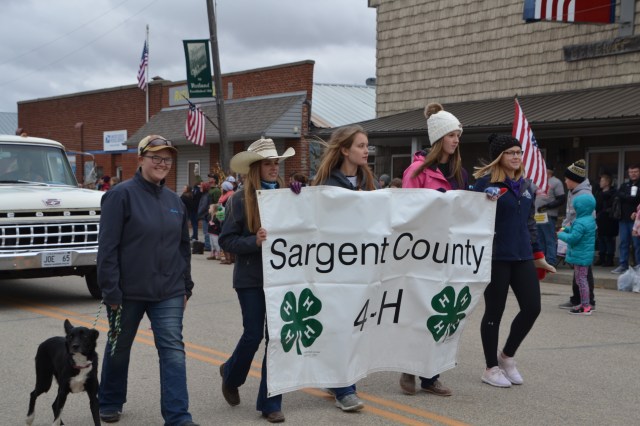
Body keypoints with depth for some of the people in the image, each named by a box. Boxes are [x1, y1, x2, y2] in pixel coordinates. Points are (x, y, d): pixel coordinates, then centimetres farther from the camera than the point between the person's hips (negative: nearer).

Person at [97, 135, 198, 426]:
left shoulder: (174, 200, 8)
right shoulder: (122, 195, -10)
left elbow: (184, 246, 15)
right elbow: (107, 246, -13)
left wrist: (186, 287, 13)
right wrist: (111, 291, -16)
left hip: (168, 293, 4)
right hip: (129, 292, -4)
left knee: (173, 349, -6)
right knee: (119, 347, 14)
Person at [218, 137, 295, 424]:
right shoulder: (241, 200, -5)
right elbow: (226, 241, -7)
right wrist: (254, 241, -21)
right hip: (251, 278, -3)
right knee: (254, 335, 1)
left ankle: (270, 403, 12)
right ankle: (231, 375, 34)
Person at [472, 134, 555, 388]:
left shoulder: (526, 185, 13)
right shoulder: (485, 182, -7)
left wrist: (538, 256, 20)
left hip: (522, 256, 6)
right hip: (495, 257, -6)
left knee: (532, 307, 3)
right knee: (494, 311, 3)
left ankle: (507, 355, 26)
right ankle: (491, 368, 19)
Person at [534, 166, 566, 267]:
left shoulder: (556, 182, -4)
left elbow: (562, 199, -11)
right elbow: (534, 196, 28)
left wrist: (547, 206, -16)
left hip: (549, 216, -8)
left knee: (550, 240, -6)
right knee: (540, 240, 12)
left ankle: (551, 261, -5)